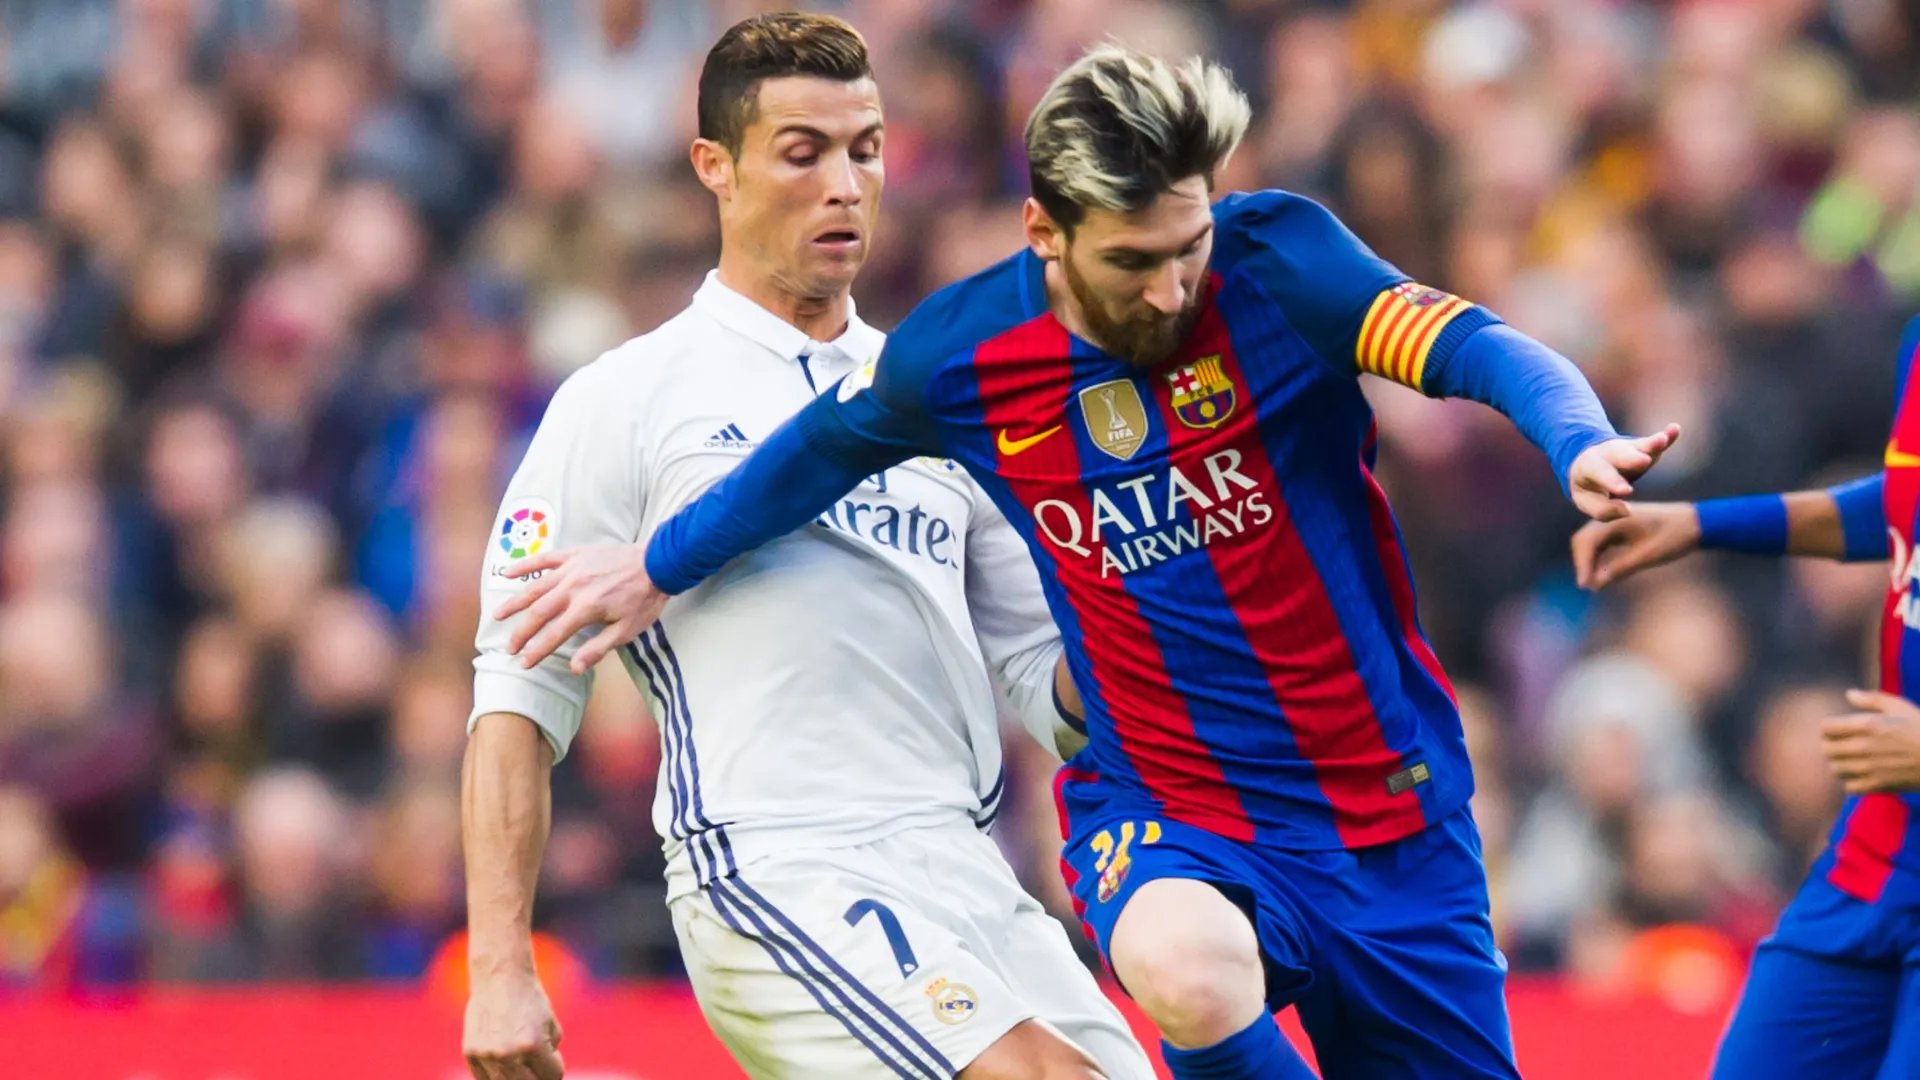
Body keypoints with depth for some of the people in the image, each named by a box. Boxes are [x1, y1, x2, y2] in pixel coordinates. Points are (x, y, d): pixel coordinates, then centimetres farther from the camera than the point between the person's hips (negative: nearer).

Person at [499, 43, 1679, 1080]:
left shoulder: (1274, 259, -13)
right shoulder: (958, 354, -8)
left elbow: (1477, 347, -27)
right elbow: (820, 450, 14)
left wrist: (1581, 443, -48)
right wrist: (660, 567, 27)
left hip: (1391, 818, 1)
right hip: (1161, 811, -1)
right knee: (1183, 970, -36)